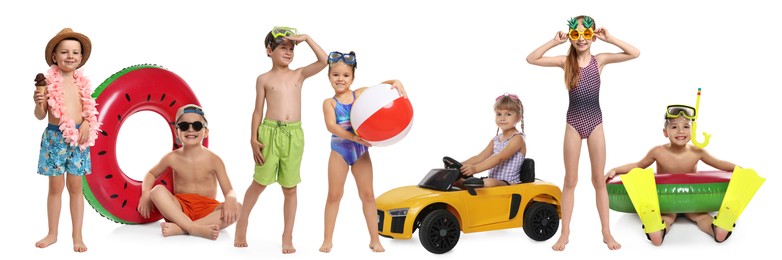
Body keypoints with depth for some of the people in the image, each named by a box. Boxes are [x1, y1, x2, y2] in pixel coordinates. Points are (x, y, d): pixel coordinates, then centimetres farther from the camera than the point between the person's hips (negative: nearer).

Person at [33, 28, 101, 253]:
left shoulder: (82, 83, 4)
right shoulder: (49, 82, -5)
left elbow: (88, 110, 11)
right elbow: (40, 115, -2)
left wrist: (86, 124, -9)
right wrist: (38, 103, -22)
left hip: (77, 137, 2)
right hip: (55, 137, -2)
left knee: (75, 187, 6)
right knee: (55, 187, 7)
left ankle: (77, 235, 13)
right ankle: (52, 234, 19)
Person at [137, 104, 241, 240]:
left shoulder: (213, 160, -5)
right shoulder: (172, 158, 0)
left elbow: (229, 191, -9)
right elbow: (151, 174, 17)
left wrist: (230, 200, -34)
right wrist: (145, 193, -5)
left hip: (207, 210, -1)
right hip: (179, 210, 1)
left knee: (236, 209, -31)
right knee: (158, 191, -27)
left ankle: (179, 228, -37)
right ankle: (195, 228, -41)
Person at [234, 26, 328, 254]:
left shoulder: (299, 75, 8)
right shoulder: (264, 79, 3)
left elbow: (324, 61, -2)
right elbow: (258, 111, 3)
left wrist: (307, 38, -4)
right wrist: (253, 139, -3)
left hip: (294, 134, 2)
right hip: (270, 132, -2)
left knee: (290, 188, 7)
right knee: (260, 182, 8)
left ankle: (287, 237, 15)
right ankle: (242, 223, 28)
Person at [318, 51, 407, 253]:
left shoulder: (361, 94, 1)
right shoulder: (329, 103, -3)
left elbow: (382, 85, -1)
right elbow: (331, 126, -19)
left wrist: (396, 83, -25)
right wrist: (354, 137, -31)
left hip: (361, 151, 1)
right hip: (339, 151, -1)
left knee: (367, 194, 6)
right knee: (334, 195, 5)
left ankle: (374, 240, 13)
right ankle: (327, 240, 13)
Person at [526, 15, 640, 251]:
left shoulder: (600, 60, -3)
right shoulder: (566, 61, -3)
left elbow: (635, 54, -9)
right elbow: (531, 59, -9)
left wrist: (609, 39, -14)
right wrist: (554, 42, -15)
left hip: (595, 122, 0)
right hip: (573, 123, 0)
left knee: (599, 180, 8)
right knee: (570, 180, 6)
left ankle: (606, 232, 16)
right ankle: (565, 233, 13)